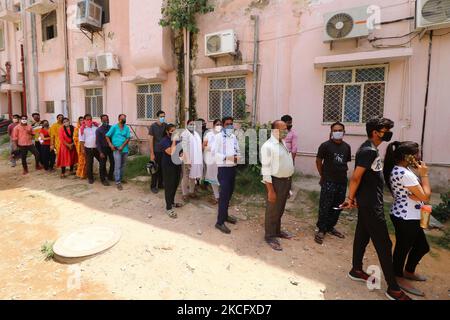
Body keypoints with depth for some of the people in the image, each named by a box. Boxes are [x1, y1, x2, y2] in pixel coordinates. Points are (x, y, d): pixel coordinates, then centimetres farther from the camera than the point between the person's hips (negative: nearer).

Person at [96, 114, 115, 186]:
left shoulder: (111, 128, 2)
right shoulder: (99, 130, -6)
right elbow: (98, 142, -7)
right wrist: (100, 152, -13)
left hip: (111, 148, 3)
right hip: (103, 148, -3)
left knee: (113, 163, 9)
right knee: (103, 165, 4)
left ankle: (110, 176, 31)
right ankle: (103, 180, 16)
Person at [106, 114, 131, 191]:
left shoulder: (127, 128, 5)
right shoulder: (114, 127, -1)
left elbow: (128, 138, -2)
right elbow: (107, 136, 0)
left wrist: (122, 146, -12)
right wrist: (110, 145, -11)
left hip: (125, 149, 4)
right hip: (116, 149, -4)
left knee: (122, 166, 13)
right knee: (117, 166, -6)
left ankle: (121, 179, 28)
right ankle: (118, 182, -2)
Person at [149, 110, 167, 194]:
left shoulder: (166, 126, 4)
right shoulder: (153, 126, -8)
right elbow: (151, 140, -9)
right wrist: (152, 153, -12)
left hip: (164, 151, 4)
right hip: (156, 151, -4)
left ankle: (160, 184, 24)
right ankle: (153, 186, 13)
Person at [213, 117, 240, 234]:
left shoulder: (234, 137, 11)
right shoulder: (219, 137, -8)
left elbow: (238, 150, 14)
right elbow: (215, 152, -15)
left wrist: (237, 156, -8)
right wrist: (226, 157, -27)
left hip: (233, 167, 7)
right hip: (223, 168, -7)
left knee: (229, 192, 15)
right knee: (224, 194, -7)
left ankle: (225, 215, 32)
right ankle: (220, 222, 0)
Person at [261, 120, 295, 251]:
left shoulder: (283, 143, 9)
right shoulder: (268, 146, -18)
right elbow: (266, 169, -20)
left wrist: (289, 183, 17)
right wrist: (270, 190, -21)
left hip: (287, 180, 8)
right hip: (276, 181, -8)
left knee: (280, 209, 22)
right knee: (272, 210, 7)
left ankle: (277, 231, 41)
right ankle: (270, 236, 25)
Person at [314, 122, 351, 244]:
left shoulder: (347, 147, 6)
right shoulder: (325, 145, -8)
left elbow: (346, 162, 18)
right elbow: (318, 161, -1)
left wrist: (342, 171, 11)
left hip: (342, 181, 5)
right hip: (328, 181, -5)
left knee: (337, 207, 14)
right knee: (325, 207, -1)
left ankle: (331, 227, 30)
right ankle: (321, 229, 11)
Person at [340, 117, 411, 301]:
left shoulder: (370, 149, 12)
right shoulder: (369, 151, -21)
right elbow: (356, 177, -22)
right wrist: (350, 199, -13)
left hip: (368, 202, 10)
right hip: (371, 204, -10)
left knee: (362, 236, 17)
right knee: (383, 244, -1)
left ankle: (356, 271, 30)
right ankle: (393, 288, 11)